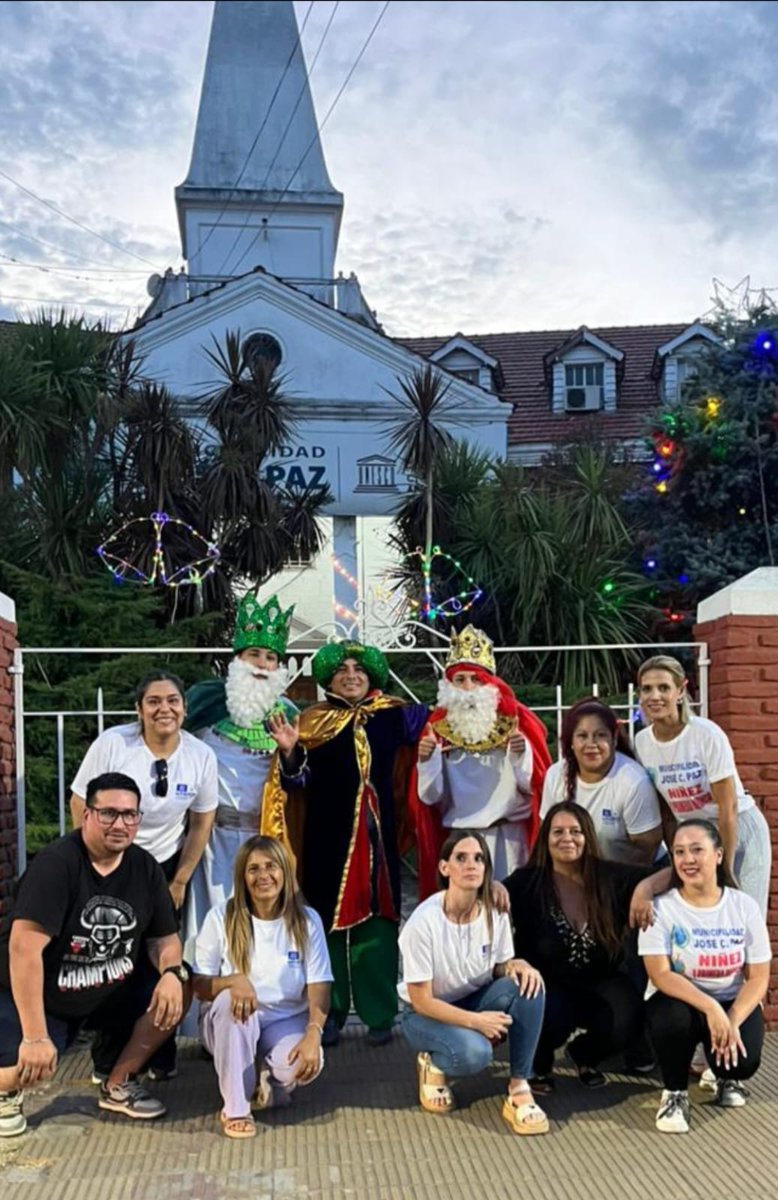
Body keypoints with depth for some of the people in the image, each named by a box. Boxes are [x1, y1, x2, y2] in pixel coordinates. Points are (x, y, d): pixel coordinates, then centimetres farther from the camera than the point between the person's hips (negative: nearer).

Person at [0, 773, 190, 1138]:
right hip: (35, 996, -6)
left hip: (111, 992, 6)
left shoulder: (146, 868, -5)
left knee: (176, 995, -13)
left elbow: (164, 937, 2)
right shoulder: (55, 863, -25)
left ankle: (117, 1085, 10)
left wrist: (172, 973, -23)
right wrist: (34, 1036, -34)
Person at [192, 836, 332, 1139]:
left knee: (307, 1064, -31)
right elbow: (199, 986, -7)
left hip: (286, 1020, 1)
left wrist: (314, 1034, -27)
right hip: (229, 1021, 0)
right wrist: (233, 980, -29)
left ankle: (268, 1085, 7)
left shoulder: (307, 921, -4)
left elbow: (318, 989, -8)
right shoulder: (221, 918, -7)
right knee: (230, 1000, -36)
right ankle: (235, 1108, -20)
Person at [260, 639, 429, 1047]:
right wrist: (289, 752, -21)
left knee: (376, 921, 4)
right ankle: (329, 1014, 16)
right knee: (328, 921, 4)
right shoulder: (313, 721, -1)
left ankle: (379, 1015, 14)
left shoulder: (391, 717, 3)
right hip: (328, 838, -1)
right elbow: (296, 783, -3)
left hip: (377, 836, 1)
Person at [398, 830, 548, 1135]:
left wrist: (516, 964, -22)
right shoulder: (424, 921, -25)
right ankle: (434, 1064, 2)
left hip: (476, 1003, 4)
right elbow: (421, 1001, -20)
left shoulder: (495, 913, -12)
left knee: (525, 982, -26)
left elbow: (500, 968, 1)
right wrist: (475, 1021, -28)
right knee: (474, 1052, -35)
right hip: (427, 1016, -4)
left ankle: (519, 1090, -16)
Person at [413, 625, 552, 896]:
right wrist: (426, 760, -16)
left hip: (507, 837, -1)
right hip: (458, 837, 1)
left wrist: (522, 754, -19)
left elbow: (533, 787, -3)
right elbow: (430, 796, 0)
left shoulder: (515, 721, -1)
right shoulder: (439, 728, 2)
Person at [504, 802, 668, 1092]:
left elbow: (672, 873, -6)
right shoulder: (527, 882, -8)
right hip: (548, 984, -2)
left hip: (601, 982, 2)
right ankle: (539, 1064, 9)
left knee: (626, 1023, -27)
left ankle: (584, 1055, 14)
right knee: (551, 1018, -34)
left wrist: (646, 887, -26)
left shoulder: (612, 877, -3)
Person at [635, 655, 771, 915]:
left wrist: (726, 870, -15)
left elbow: (728, 809, -18)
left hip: (737, 830, -4)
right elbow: (663, 807, 4)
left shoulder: (707, 734, -22)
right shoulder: (641, 742, -7)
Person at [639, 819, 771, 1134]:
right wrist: (711, 1008, -33)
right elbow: (660, 975, -20)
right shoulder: (662, 907, -14)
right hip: (679, 1000, -2)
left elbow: (758, 978, -6)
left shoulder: (744, 906, -7)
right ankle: (675, 1092, -6)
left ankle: (725, 1076, 16)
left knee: (743, 1061, -26)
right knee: (672, 1018, -36)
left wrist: (732, 1020, -22)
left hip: (735, 1003, 2)